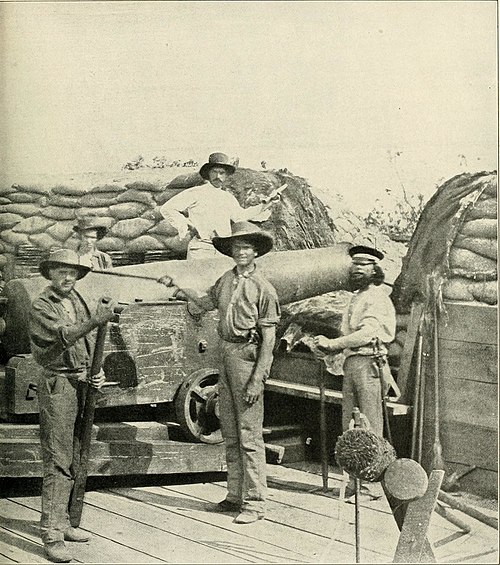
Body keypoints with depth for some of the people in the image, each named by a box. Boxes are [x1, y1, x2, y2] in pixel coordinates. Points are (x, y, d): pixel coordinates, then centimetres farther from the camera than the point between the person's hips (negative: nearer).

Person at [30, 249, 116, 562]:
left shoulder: (78, 302, 15)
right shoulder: (41, 305, -7)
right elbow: (63, 336, -24)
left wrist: (97, 373, 3)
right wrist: (95, 321, -38)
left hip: (81, 383, 8)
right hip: (56, 383, -7)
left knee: (73, 461, 12)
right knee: (57, 463, -10)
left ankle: (63, 523, 22)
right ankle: (52, 535, -8)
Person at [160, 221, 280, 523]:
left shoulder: (263, 288, -9)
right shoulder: (227, 279, 11)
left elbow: (269, 337, -11)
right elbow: (207, 302, 32)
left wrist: (258, 379, -17)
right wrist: (177, 286, 26)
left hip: (248, 356, -8)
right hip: (225, 354, 8)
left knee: (249, 433, -6)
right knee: (230, 432, 14)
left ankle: (255, 501, 0)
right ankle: (236, 494, 25)